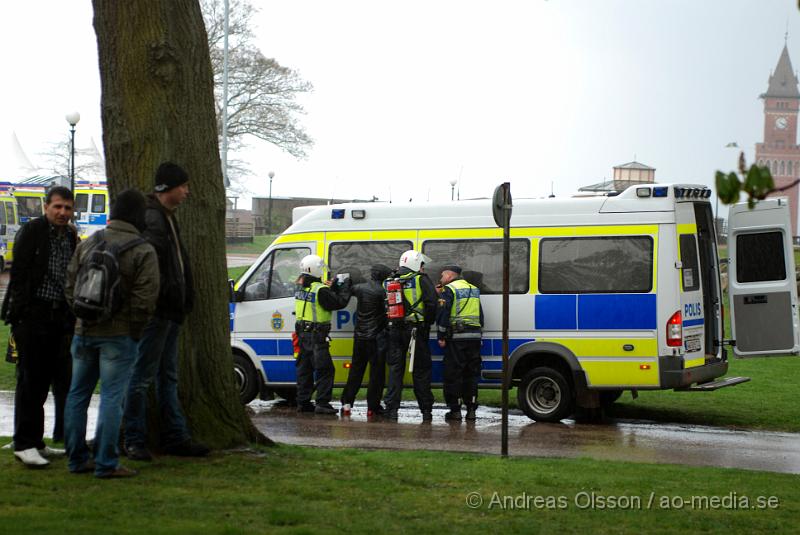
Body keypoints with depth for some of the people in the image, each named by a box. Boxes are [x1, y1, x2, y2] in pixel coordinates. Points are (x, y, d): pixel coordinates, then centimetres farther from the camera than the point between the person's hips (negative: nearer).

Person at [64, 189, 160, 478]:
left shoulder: (87, 244, 7)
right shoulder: (143, 251, -9)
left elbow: (70, 286, 10)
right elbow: (145, 298, -13)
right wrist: (134, 331, -1)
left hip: (84, 332, 5)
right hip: (118, 335, -5)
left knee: (78, 394, 13)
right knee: (112, 398, -3)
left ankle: (77, 458, 17)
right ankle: (106, 463, -3)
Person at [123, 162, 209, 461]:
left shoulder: (167, 217, 19)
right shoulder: (151, 218, -14)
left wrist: (183, 300, 17)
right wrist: (165, 294, -23)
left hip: (170, 312, 11)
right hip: (156, 311, -11)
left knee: (168, 377, 14)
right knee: (143, 377, -4)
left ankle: (175, 437, 19)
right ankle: (134, 441, 0)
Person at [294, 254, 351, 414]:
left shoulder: (301, 287, 9)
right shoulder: (320, 291, -18)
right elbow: (340, 302, -12)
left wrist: (332, 288, 8)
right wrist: (346, 286, -1)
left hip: (302, 333, 9)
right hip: (316, 335, -9)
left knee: (304, 369, 14)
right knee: (325, 369, -4)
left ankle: (303, 402, 17)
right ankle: (322, 403, -8)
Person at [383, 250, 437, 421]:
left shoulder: (389, 282, 9)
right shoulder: (421, 280, -6)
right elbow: (431, 303, -14)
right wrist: (427, 323, -2)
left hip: (395, 330, 3)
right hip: (417, 330, -3)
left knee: (395, 370, 8)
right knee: (421, 369, 5)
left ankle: (391, 409, 1)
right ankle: (426, 410, 10)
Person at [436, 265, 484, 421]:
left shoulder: (449, 289, -3)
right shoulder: (474, 289, 19)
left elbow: (443, 314, -11)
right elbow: (481, 315, 23)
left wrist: (441, 337, -9)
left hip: (456, 338, -6)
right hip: (474, 337, 6)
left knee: (453, 374, -1)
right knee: (471, 374, 11)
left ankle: (455, 410, -2)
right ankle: (471, 409, 10)